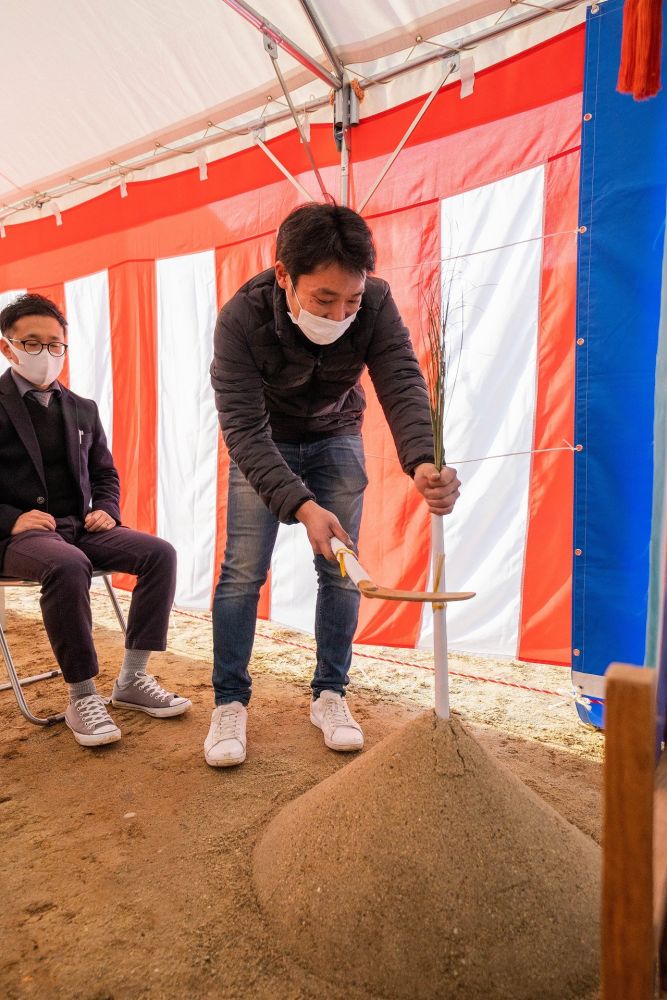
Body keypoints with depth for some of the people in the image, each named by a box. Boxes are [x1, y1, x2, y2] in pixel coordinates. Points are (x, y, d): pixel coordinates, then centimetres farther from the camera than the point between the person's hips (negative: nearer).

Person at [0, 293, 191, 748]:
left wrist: (106, 509, 0)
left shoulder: (83, 410, 16)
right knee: (68, 566, -38)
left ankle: (133, 679, -8)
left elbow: (105, 474, 21)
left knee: (160, 553, -17)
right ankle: (82, 696, -21)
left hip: (79, 526, 5)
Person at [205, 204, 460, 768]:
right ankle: (229, 703, 7)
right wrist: (302, 506, -47)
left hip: (335, 439, 2)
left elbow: (403, 387, -32)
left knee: (341, 569, -2)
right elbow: (245, 429, -35)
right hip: (262, 444, -1)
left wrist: (422, 462, -54)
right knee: (244, 569, -7)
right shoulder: (242, 318, -32)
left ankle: (330, 695, 14)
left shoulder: (375, 305, -26)